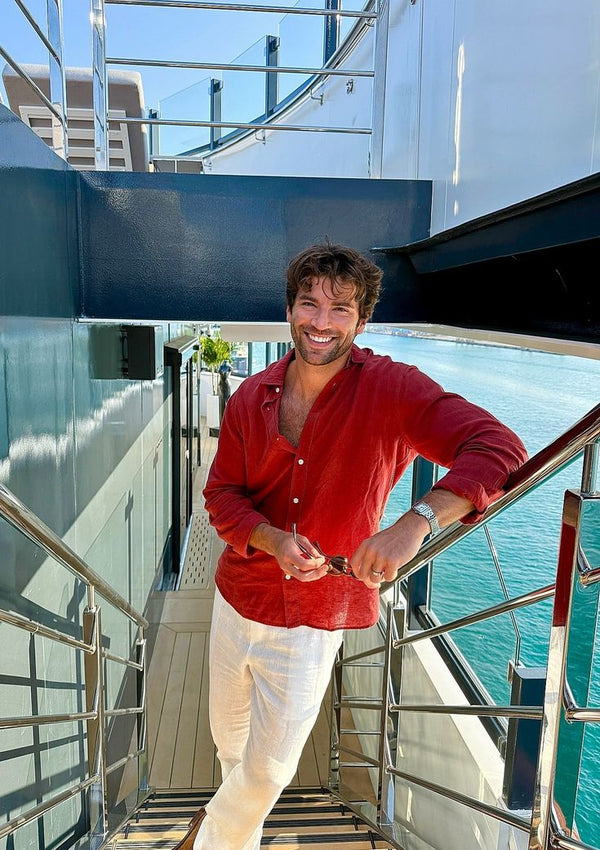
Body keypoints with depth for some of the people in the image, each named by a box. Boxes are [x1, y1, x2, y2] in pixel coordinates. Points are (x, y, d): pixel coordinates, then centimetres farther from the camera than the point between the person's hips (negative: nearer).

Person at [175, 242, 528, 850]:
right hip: (239, 600, 5)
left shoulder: (392, 390, -19)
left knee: (270, 769, 13)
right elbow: (221, 495, -2)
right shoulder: (251, 399, -7)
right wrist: (276, 541, -23)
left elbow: (499, 450, -27)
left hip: (314, 622, -4)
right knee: (229, 734, 28)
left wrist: (415, 522, -43)